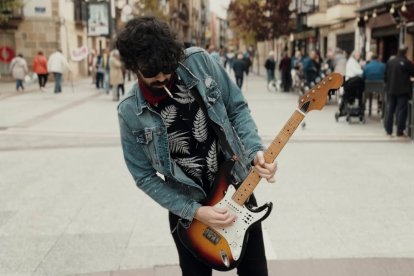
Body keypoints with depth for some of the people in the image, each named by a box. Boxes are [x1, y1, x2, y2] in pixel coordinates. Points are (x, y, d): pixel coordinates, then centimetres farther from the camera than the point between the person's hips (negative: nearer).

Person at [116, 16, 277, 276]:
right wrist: (195, 211, -14)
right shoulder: (131, 112, -15)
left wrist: (255, 150, -19)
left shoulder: (199, 62, -13)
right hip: (187, 207, -1)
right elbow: (145, 176, -9)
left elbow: (237, 108, -2)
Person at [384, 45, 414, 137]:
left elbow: (385, 76, 8)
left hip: (391, 90, 5)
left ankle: (388, 130, 14)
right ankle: (400, 132, -1)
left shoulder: (390, 62, 2)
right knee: (401, 110, 0)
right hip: (403, 91, -5)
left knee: (390, 109, 11)